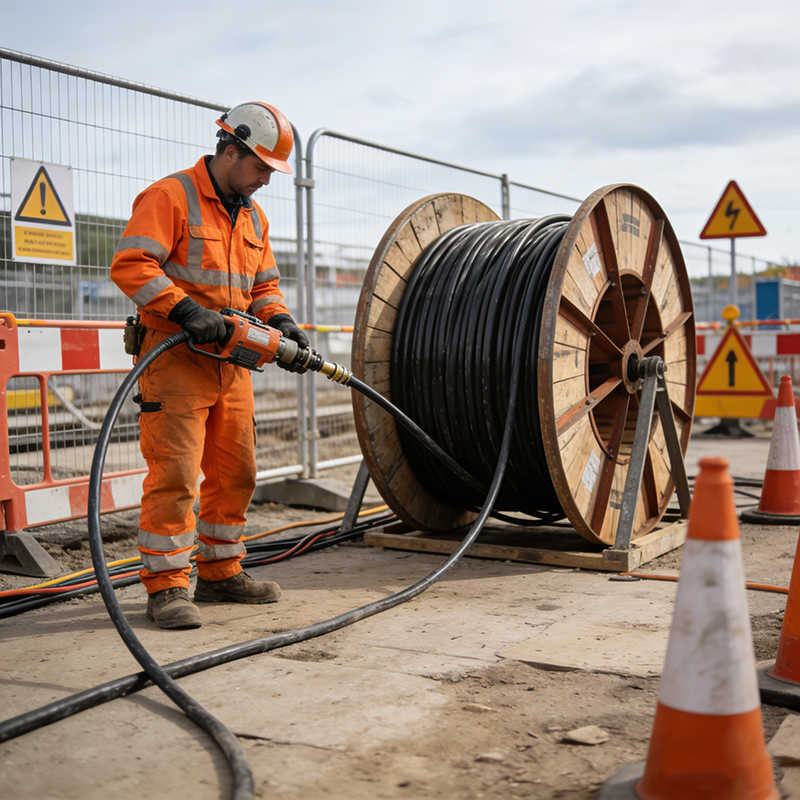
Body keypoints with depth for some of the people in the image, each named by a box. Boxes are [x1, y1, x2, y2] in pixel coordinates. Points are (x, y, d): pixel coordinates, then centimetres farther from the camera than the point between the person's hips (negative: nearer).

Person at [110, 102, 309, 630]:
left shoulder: (252, 216, 18)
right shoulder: (169, 197, -8)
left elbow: (264, 284, 22)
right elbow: (130, 264, -19)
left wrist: (281, 322, 3)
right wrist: (185, 309, -27)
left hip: (230, 362, 8)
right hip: (176, 359, -8)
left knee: (236, 472, 11)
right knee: (175, 472, -10)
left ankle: (221, 574, 24)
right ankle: (167, 587, -1)